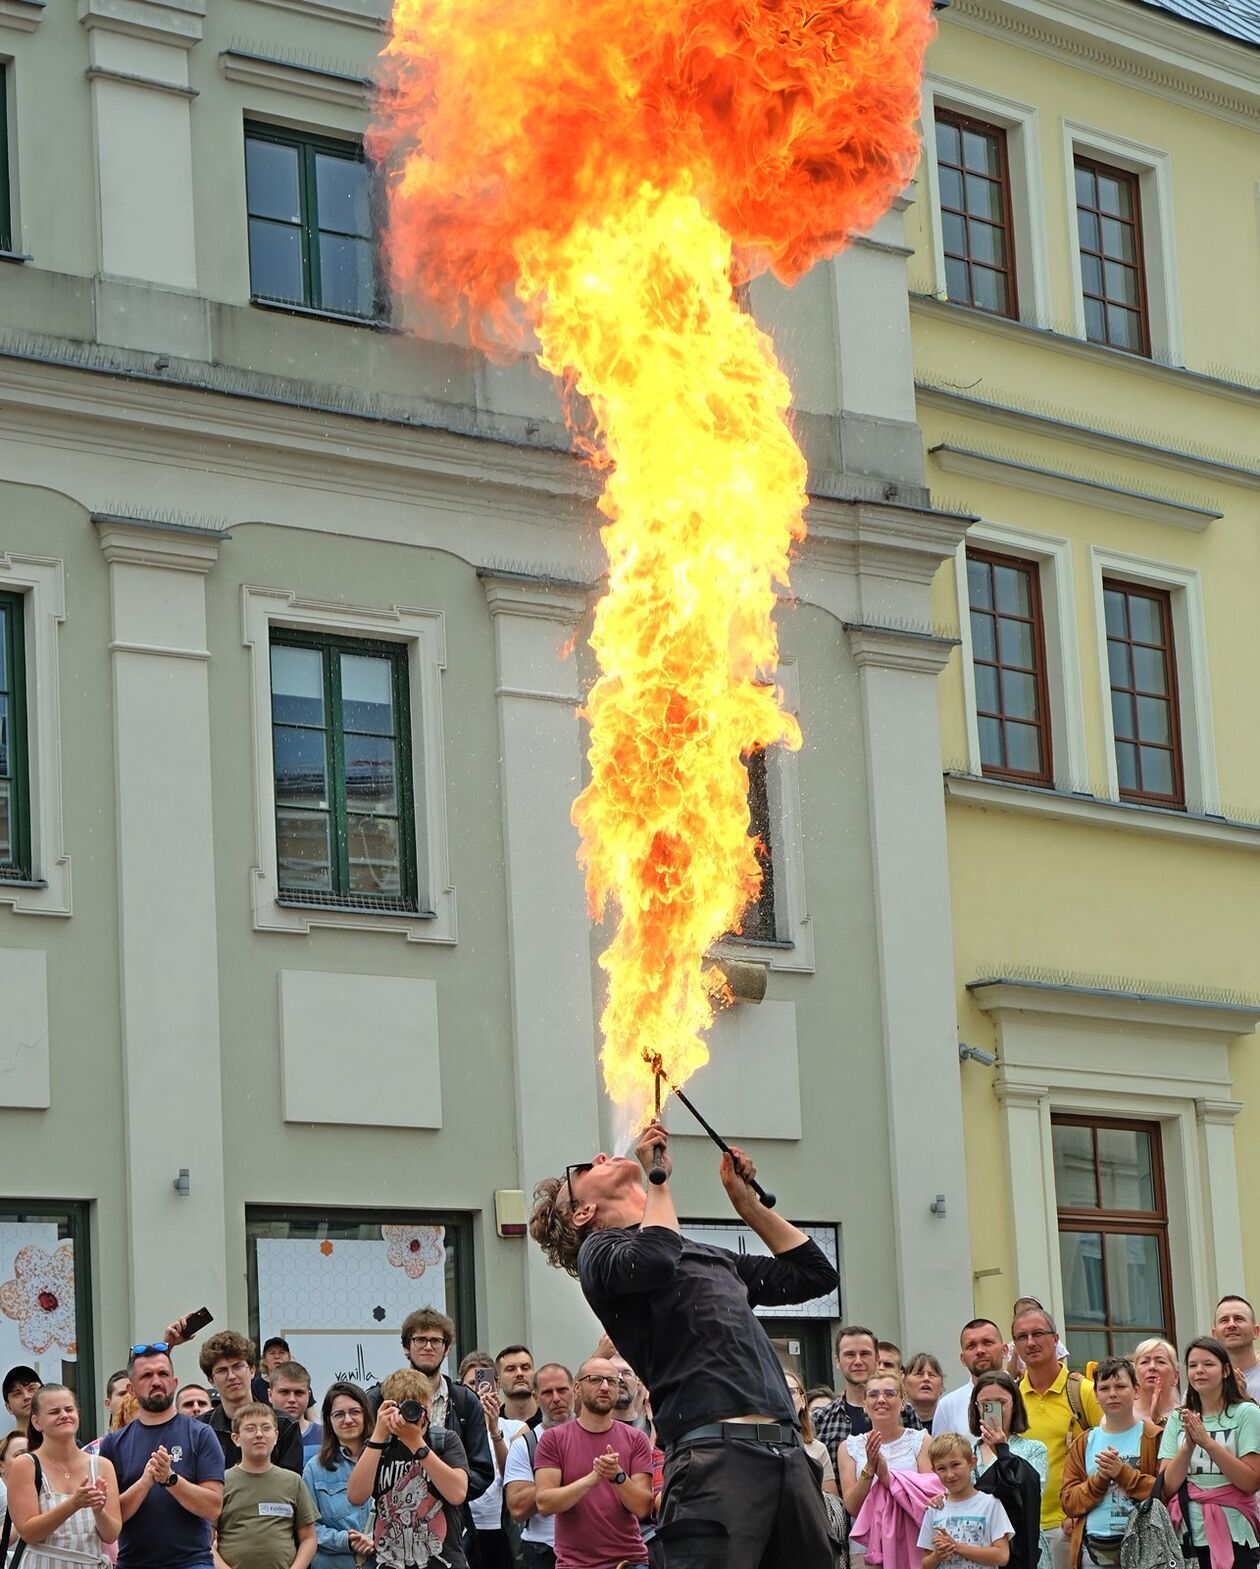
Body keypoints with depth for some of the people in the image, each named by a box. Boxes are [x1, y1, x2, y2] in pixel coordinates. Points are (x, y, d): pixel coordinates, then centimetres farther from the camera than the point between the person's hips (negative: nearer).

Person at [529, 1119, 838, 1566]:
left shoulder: (711, 1256, 31)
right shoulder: (601, 1251, 10)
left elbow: (814, 1274, 35)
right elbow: (653, 1260, -13)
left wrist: (746, 1201, 32)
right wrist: (659, 1178, 3)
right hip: (715, 1456, -7)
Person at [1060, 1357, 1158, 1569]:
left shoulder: (1154, 1438, 4)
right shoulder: (1084, 1444, 16)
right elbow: (1068, 1503, 8)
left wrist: (1123, 1473, -13)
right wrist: (1100, 1478, -8)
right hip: (1094, 1550, 3)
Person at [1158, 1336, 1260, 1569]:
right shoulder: (1178, 1420, 9)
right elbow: (1167, 1488, 0)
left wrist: (1208, 1443, -18)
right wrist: (1188, 1445, -15)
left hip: (1232, 1536, -3)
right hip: (1187, 1536, 3)